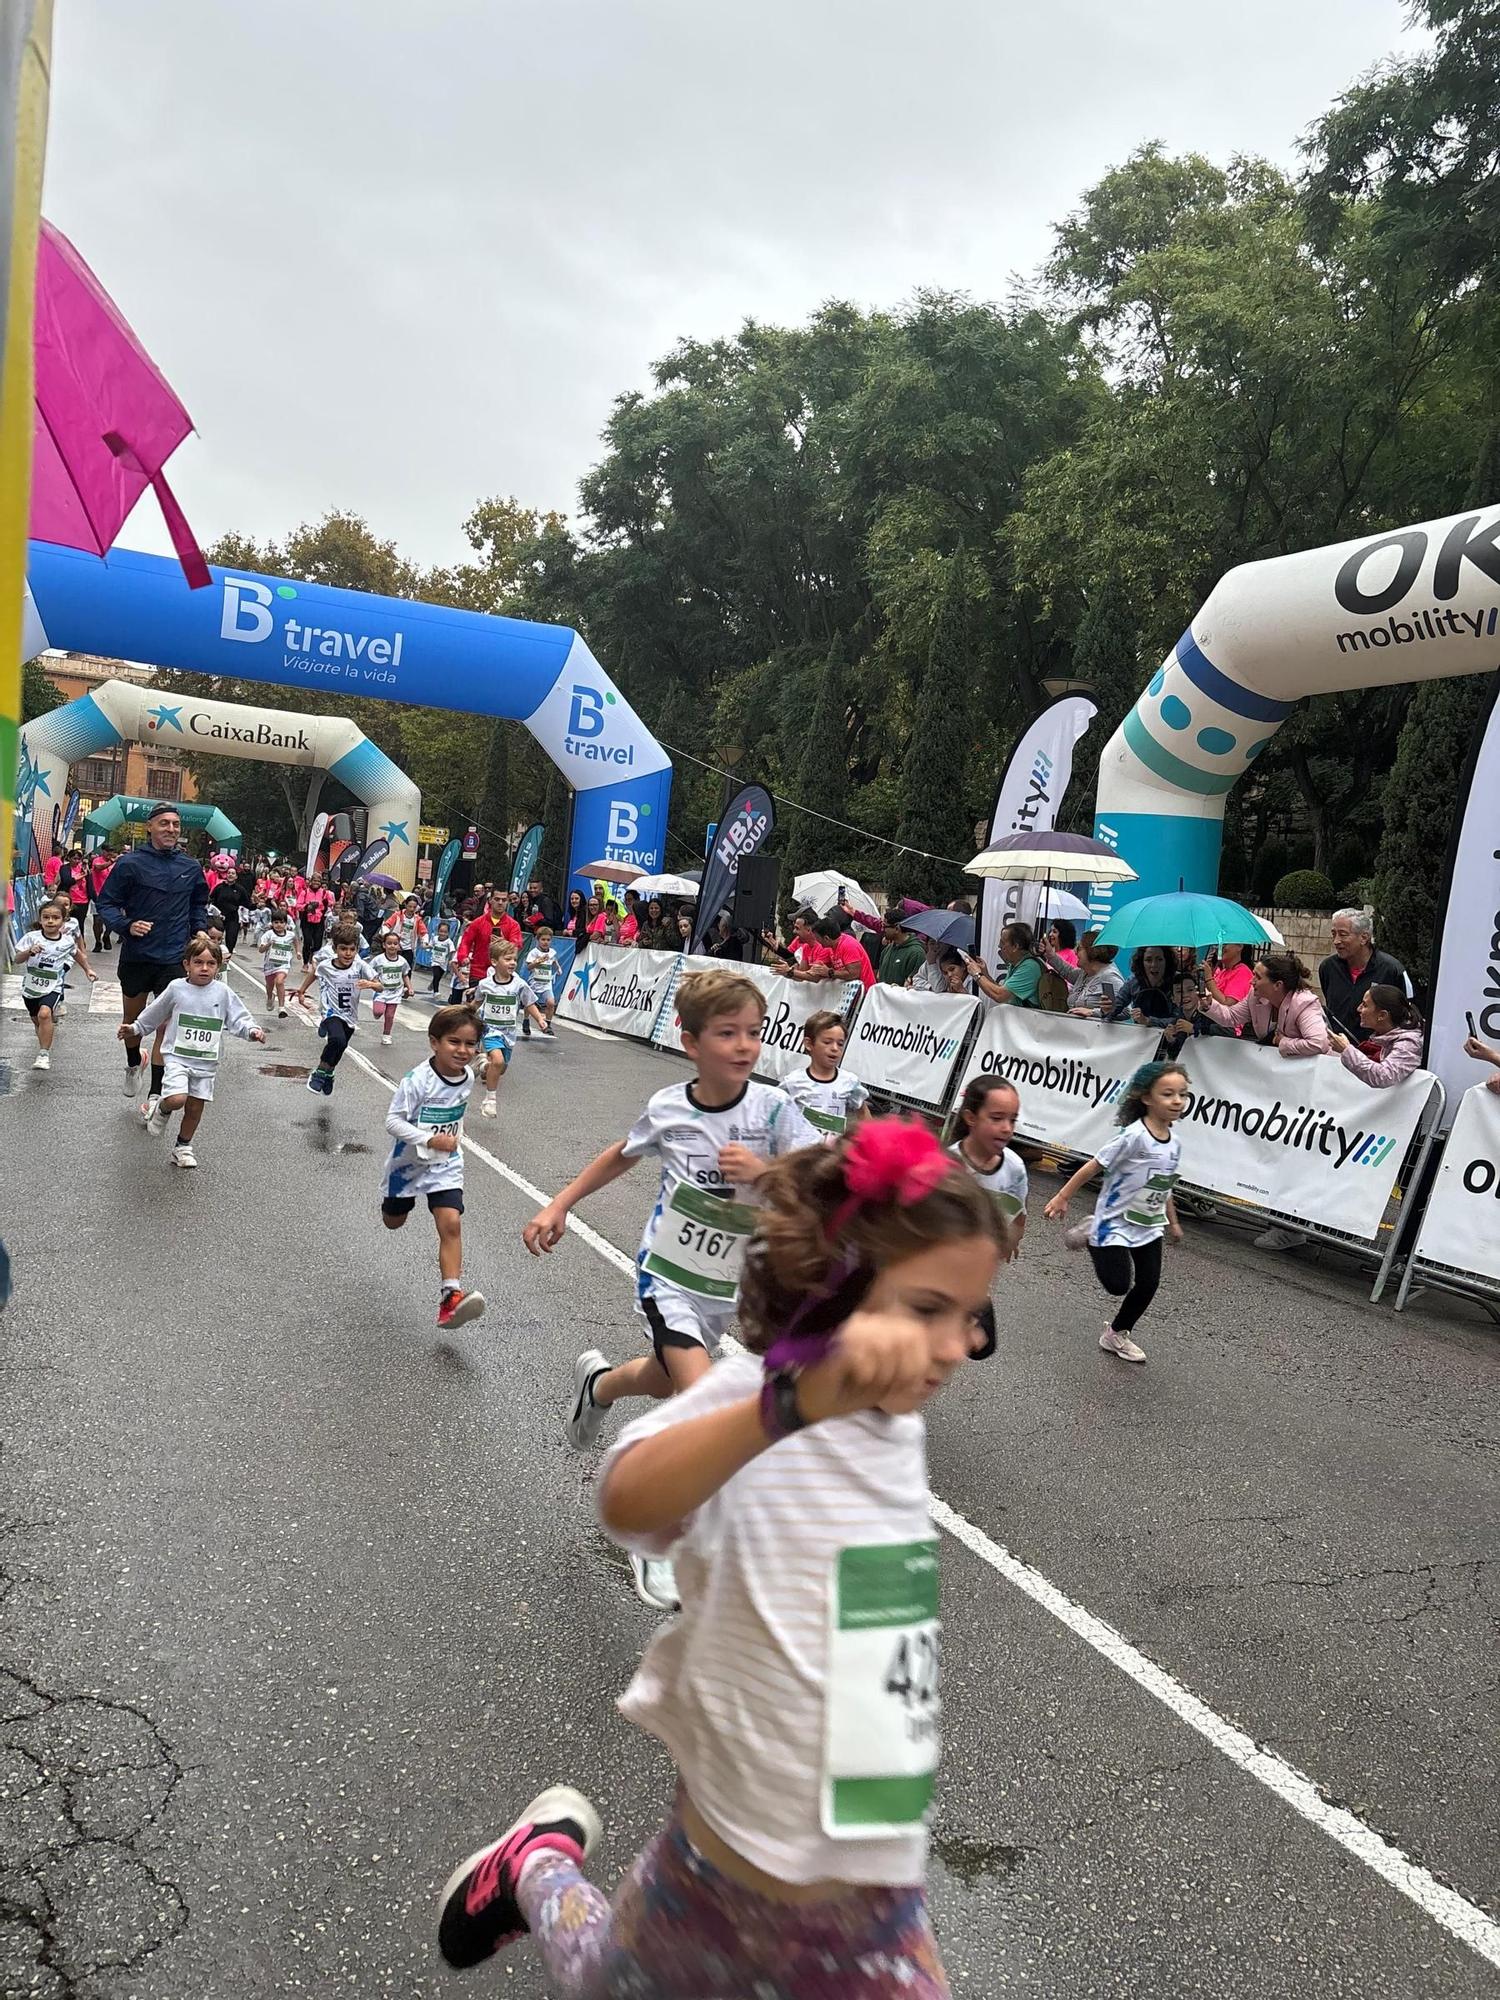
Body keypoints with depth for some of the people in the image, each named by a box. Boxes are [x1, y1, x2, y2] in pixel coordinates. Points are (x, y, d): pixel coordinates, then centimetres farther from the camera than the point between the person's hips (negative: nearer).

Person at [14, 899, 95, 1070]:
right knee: (37, 1021, 19)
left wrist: (88, 969, 18)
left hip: (52, 987, -2)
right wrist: (29, 951, -31)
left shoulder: (67, 941, -6)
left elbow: (77, 953, 17)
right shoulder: (32, 937, -10)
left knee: (44, 1014, -28)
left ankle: (44, 1054, -25)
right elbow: (17, 960, -13)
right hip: (30, 986, 2)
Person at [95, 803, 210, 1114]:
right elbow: (107, 902, -5)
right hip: (136, 956, -1)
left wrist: (200, 931, 4)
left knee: (167, 1024, -4)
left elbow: (199, 903, 20)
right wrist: (126, 925, -21)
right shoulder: (130, 863, -8)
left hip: (174, 959, 1)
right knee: (132, 1020, 18)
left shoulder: (190, 867, 3)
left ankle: (156, 1093, 2)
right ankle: (133, 1064, 47)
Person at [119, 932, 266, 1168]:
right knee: (177, 1099, -21)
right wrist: (134, 1028, 16)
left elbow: (239, 1017, -3)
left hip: (206, 1062, 2)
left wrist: (252, 1030, -22)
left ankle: (183, 1147, 30)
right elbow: (154, 1014, 13)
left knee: (195, 1107, 9)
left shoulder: (223, 992, -2)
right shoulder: (176, 989, -2)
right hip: (178, 1057, -2)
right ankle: (162, 1109, 15)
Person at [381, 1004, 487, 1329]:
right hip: (409, 1161, -2)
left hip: (446, 1165, 2)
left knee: (451, 1224, -17)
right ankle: (393, 1200, 59)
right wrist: (429, 1139, -35)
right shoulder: (418, 1079, -26)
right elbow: (393, 1120, -25)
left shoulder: (467, 1076, -8)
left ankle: (450, 1297, -20)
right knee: (393, 1221, 21)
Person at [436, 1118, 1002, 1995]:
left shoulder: (898, 1426, -3)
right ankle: (541, 1861, 48)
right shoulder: (756, 1396, -24)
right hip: (726, 1875, -4)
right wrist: (802, 1402, -60)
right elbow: (628, 1504, -47)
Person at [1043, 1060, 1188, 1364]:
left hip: (1148, 1226, 7)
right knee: (1118, 1285, -7)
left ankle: (1117, 1334, 29)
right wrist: (1062, 1197, -16)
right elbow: (1094, 1165, -19)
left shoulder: (1174, 1143, -1)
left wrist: (1173, 1222, 20)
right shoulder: (1134, 1136, -24)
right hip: (1115, 1222, -7)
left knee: (1148, 1284, 8)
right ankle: (1092, 1238, 19)